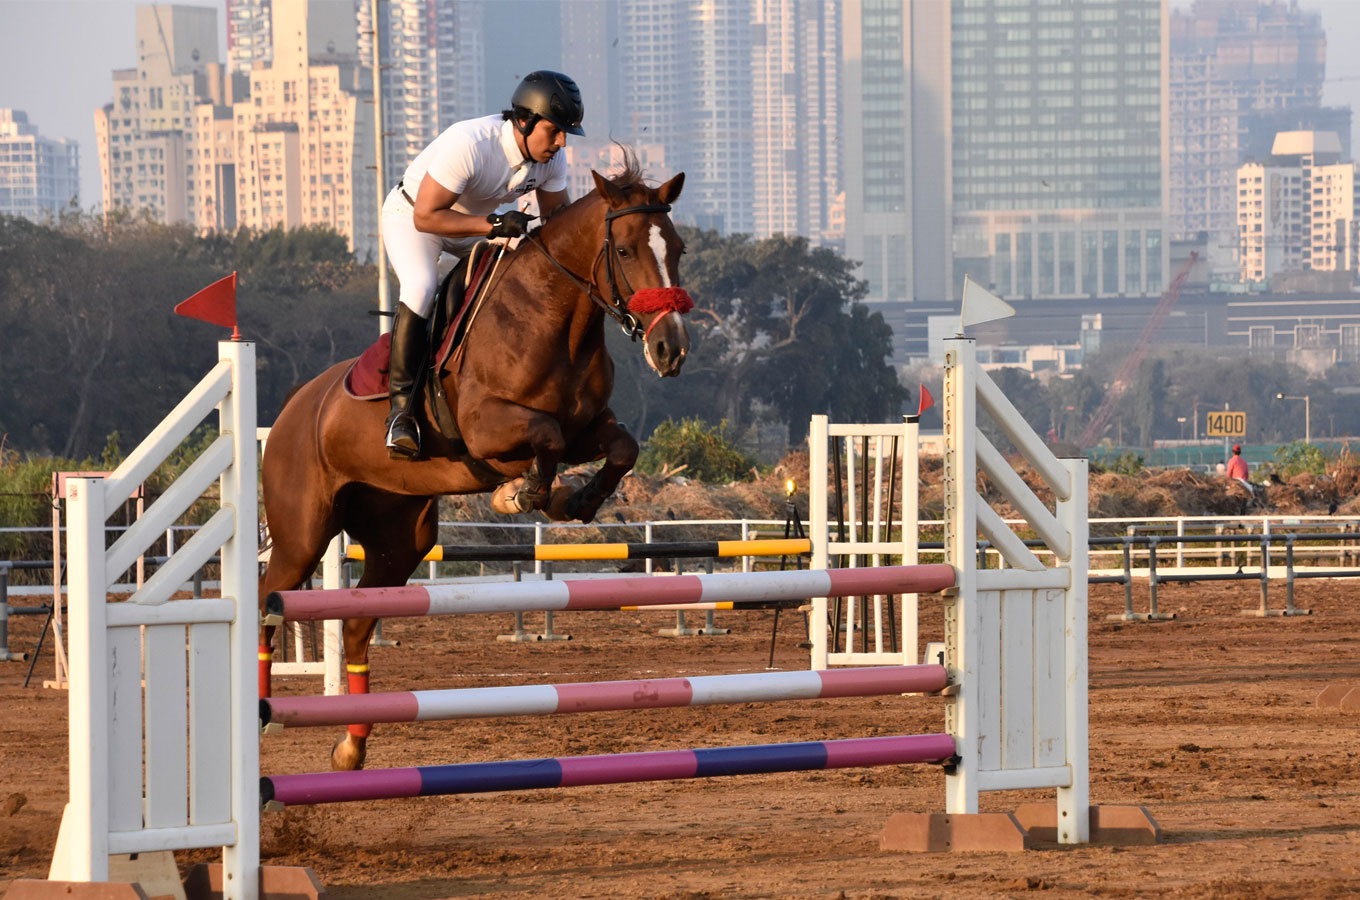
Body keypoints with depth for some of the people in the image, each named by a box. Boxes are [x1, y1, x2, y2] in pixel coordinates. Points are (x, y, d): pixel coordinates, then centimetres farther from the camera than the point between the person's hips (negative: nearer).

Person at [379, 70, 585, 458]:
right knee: (421, 286, -33)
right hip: (410, 216, -7)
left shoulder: (552, 159, -15)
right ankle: (401, 408, -29)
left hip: (479, 220, 7)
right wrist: (492, 224, -42)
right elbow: (426, 217, -34)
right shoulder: (469, 144, -37)